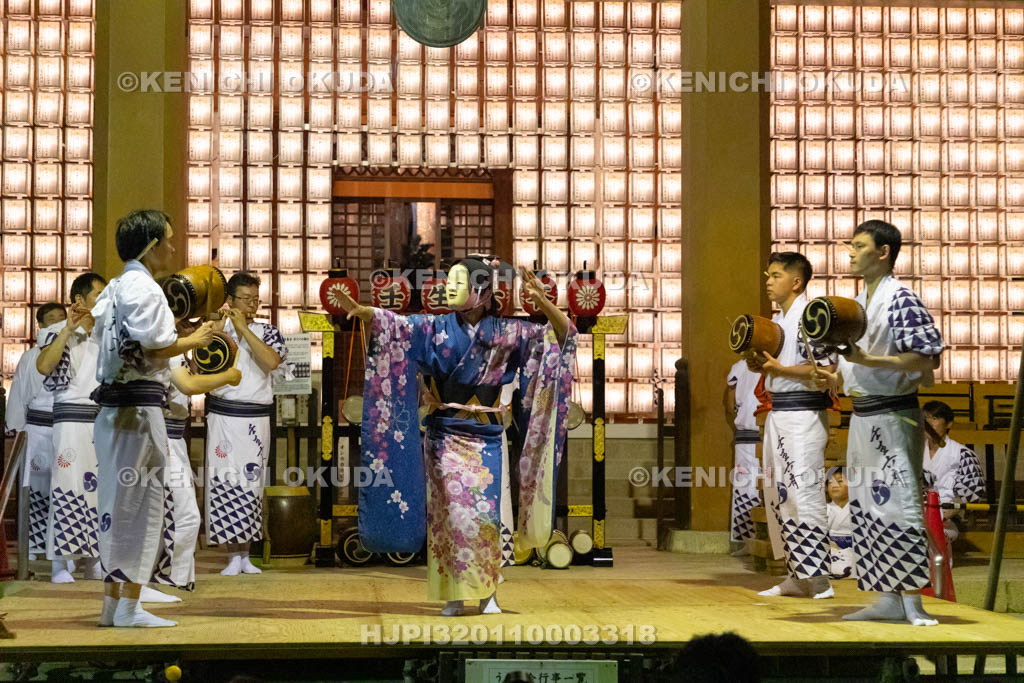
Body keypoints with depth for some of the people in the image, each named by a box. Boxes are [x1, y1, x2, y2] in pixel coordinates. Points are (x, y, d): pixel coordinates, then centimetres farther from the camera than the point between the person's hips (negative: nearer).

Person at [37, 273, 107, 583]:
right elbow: (43, 366, -20)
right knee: (68, 487, -7)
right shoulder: (60, 333, -3)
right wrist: (69, 329, -20)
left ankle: (92, 560, 15)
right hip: (73, 420, -6)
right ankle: (60, 564, -2)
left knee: (100, 488, 6)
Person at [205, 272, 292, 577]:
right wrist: (220, 326, -12)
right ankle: (233, 556, -1)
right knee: (225, 481, -6)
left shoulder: (268, 332, 8)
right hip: (223, 416, -1)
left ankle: (245, 554, 11)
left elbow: (272, 362, -12)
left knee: (250, 481, 2)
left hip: (256, 418, 1)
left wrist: (244, 329, -10)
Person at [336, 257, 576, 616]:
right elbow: (395, 325, -13)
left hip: (484, 438, 0)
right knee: (450, 512, -2)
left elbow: (562, 333, -5)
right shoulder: (437, 328, 1)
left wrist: (542, 303, -24)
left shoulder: (505, 333, 0)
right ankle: (454, 594, 6)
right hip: (445, 436, 0)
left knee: (483, 514, -3)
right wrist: (361, 311, -32)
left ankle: (487, 592, 10)